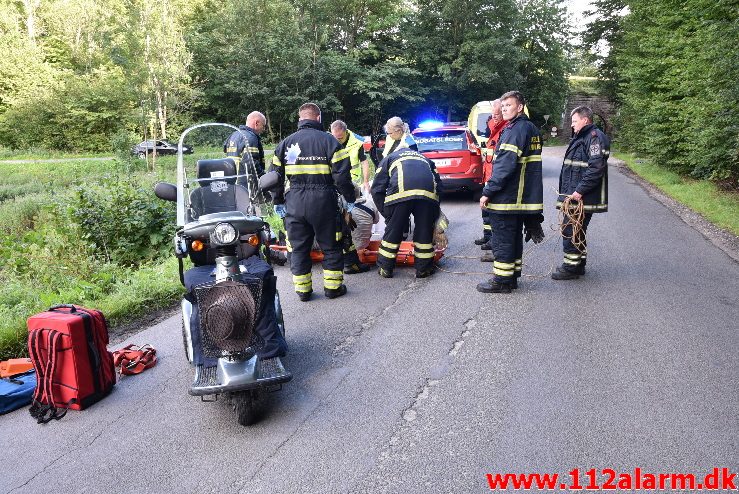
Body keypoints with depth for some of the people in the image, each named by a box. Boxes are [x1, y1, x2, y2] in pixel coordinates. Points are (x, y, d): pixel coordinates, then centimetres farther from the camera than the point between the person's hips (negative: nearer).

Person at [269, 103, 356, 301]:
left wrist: (278, 202, 20)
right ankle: (332, 287, 17)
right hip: (323, 202, -3)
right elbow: (342, 175, -6)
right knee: (331, 247, 12)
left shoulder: (285, 143, 9)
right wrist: (350, 199, 4)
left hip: (294, 203, 3)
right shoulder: (329, 140, -2)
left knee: (298, 248, 12)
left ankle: (302, 290, 18)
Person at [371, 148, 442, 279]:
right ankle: (424, 269, 24)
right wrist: (435, 214, 33)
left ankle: (385, 268, 21)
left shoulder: (388, 158, 33)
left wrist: (386, 213, 23)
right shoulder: (425, 158, 41)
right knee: (425, 231, 16)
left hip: (400, 192, -2)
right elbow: (438, 184, 29)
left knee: (393, 230, 11)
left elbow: (377, 190, 19)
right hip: (429, 193, 2)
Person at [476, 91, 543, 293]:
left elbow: (506, 164, -23)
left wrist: (488, 191, -21)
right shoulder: (531, 129, 15)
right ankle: (512, 277, 25)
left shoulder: (517, 129, -15)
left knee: (502, 238, -2)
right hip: (522, 198, 10)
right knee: (514, 237, 16)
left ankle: (502, 280, 5)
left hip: (506, 198, -10)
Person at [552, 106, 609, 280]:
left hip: (582, 198, -10)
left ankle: (571, 267, 2)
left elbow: (596, 167, -23)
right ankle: (579, 264, 26)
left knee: (570, 231, -6)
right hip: (573, 195, 10)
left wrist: (580, 190, -24)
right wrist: (566, 192, 18)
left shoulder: (595, 137, -13)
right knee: (578, 231, 16)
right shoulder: (580, 137, 20)